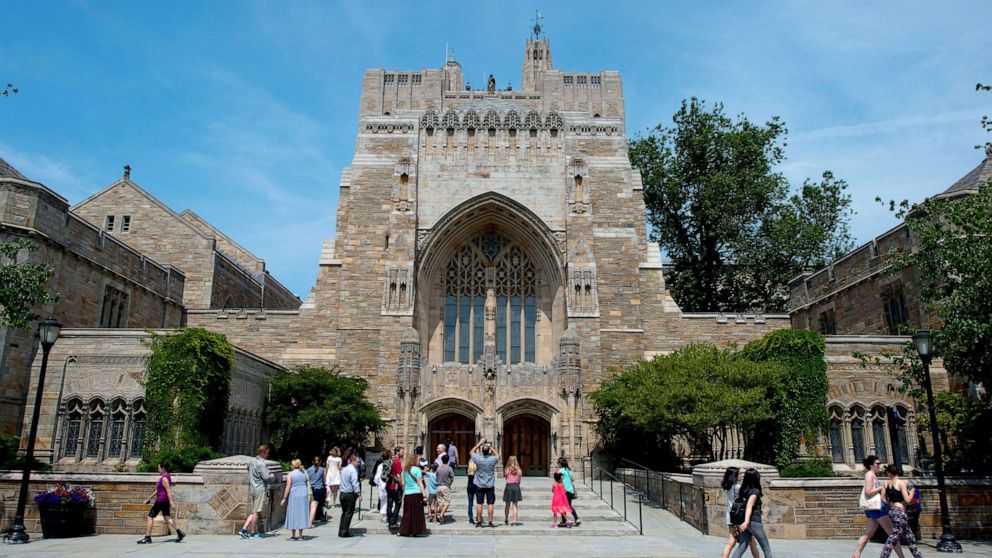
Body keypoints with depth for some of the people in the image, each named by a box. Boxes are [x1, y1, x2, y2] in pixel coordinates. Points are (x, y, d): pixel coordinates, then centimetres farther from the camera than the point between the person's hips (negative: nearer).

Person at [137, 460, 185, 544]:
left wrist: (171, 503, -27)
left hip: (161, 501, -10)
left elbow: (168, 491, -23)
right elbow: (157, 490, 23)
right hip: (165, 501, 10)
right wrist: (149, 498, 26)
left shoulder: (164, 478, -16)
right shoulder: (166, 476, 15)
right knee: (167, 518, 9)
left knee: (150, 517, 1)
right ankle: (180, 533, 4)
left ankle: (147, 538, 5)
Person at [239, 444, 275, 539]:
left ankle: (244, 529, 7)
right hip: (260, 489, -8)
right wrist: (272, 476, 2)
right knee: (256, 511, -1)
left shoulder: (251, 461, 11)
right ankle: (252, 532, 5)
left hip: (252, 488, 8)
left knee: (253, 512, 14)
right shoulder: (262, 463, -16)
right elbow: (266, 477, -20)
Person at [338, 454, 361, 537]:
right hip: (350, 494, -8)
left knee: (344, 513, 16)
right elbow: (355, 484, -20)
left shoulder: (344, 469, 11)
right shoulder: (353, 470, -14)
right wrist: (359, 495, -19)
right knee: (349, 513, 0)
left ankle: (341, 531, 16)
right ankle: (345, 532, 1)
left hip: (342, 493, 8)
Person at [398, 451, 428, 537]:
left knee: (407, 513, 10)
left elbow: (403, 483, 12)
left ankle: (405, 531, 10)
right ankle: (415, 531, 3)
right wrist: (424, 494, -6)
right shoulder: (417, 469, -7)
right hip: (416, 493, -5)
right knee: (417, 513, 3)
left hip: (407, 494, 5)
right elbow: (420, 483, -8)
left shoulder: (405, 469, 10)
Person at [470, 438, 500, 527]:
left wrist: (479, 443, 10)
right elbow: (497, 455, 14)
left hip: (479, 485, 1)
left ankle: (479, 522, 9)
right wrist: (491, 447, 13)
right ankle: (490, 522, 3)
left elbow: (471, 452, 9)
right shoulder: (492, 459, -11)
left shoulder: (478, 459, -11)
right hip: (490, 485, 0)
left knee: (479, 503, 5)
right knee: (490, 504, 3)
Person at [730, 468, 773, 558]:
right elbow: (749, 506, -23)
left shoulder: (744, 491, 11)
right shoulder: (755, 491, -10)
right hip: (754, 522, -7)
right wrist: (746, 521, -34)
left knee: (741, 548, 0)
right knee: (766, 549, 8)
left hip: (748, 524, 7)